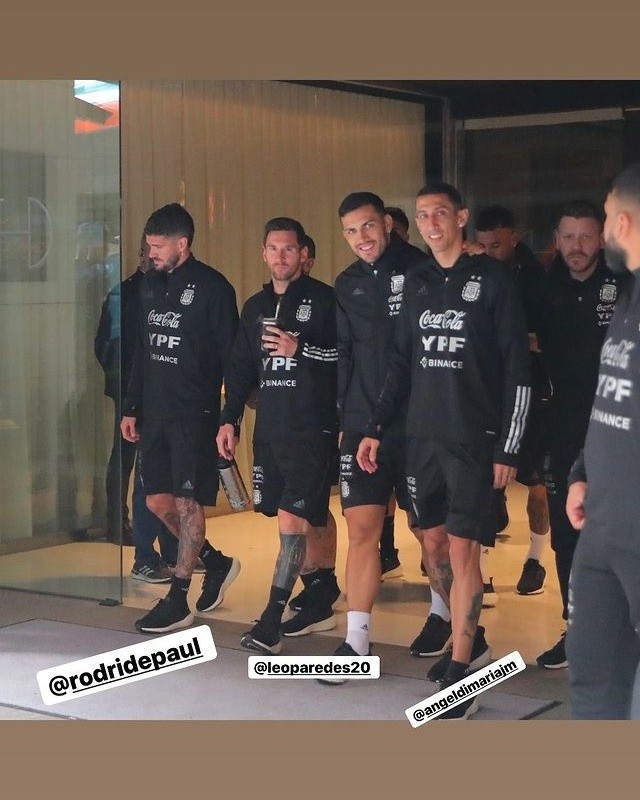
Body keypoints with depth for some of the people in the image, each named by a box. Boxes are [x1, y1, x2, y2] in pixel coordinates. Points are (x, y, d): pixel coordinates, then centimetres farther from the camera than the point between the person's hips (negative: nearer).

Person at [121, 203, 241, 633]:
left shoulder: (212, 287, -8)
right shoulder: (151, 284, 12)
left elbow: (231, 355, -9)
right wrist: (132, 407, 14)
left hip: (195, 415, -7)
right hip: (155, 412, 7)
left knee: (188, 503, -2)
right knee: (158, 500, 9)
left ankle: (178, 601, 5)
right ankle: (217, 563, 29)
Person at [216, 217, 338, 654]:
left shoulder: (324, 300, -4)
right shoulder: (256, 306, 15)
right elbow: (242, 368, 19)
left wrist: (300, 349, -19)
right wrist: (229, 419, 12)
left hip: (312, 430, -6)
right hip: (269, 430, 6)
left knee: (292, 522, -10)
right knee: (302, 523, 13)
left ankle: (272, 621, -8)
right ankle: (320, 603, 26)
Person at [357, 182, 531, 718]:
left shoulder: (493, 280, -5)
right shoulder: (418, 282, 10)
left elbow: (518, 370, -7)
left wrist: (508, 448, -10)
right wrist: (377, 428, 10)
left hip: (473, 439, -6)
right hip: (423, 435, 6)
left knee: (462, 548, -8)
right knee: (434, 542, 10)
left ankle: (460, 673, -1)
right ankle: (471, 641, 28)